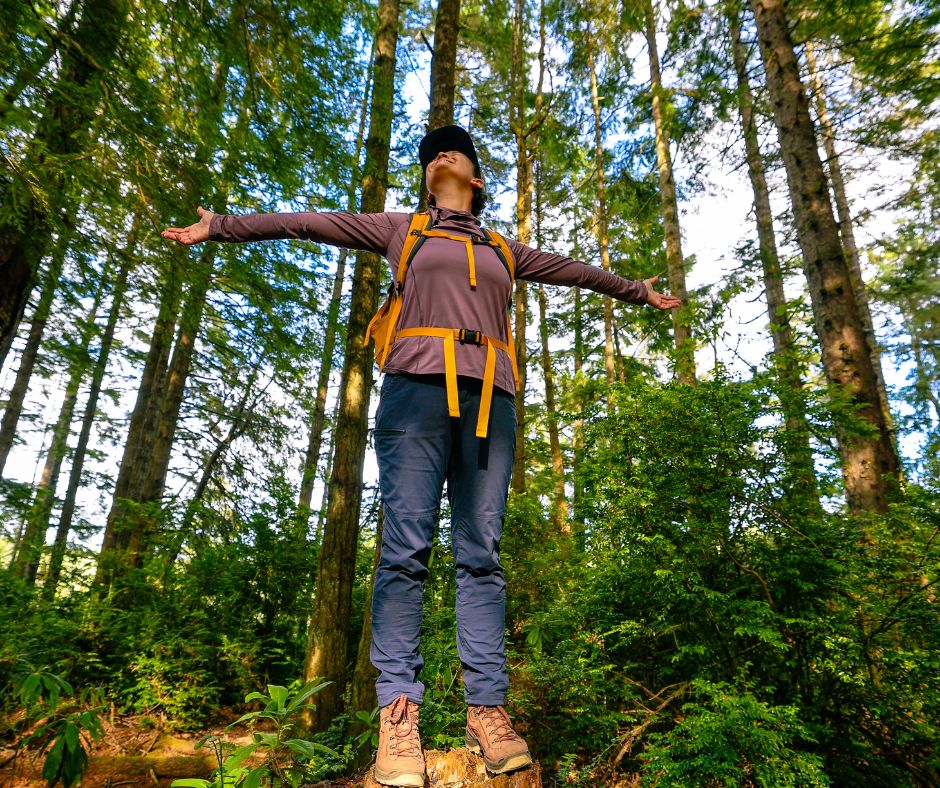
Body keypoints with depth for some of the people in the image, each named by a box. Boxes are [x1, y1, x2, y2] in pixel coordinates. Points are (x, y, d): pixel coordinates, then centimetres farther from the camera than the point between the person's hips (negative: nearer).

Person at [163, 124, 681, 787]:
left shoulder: (505, 251, 29)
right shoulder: (403, 230, 24)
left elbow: (576, 271, 40)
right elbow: (309, 223, 23)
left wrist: (637, 291, 50)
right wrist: (220, 226, 23)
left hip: (490, 397, 2)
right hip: (418, 387, -2)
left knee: (482, 553, -4)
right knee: (407, 547, -10)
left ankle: (488, 707, -2)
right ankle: (398, 707, -6)